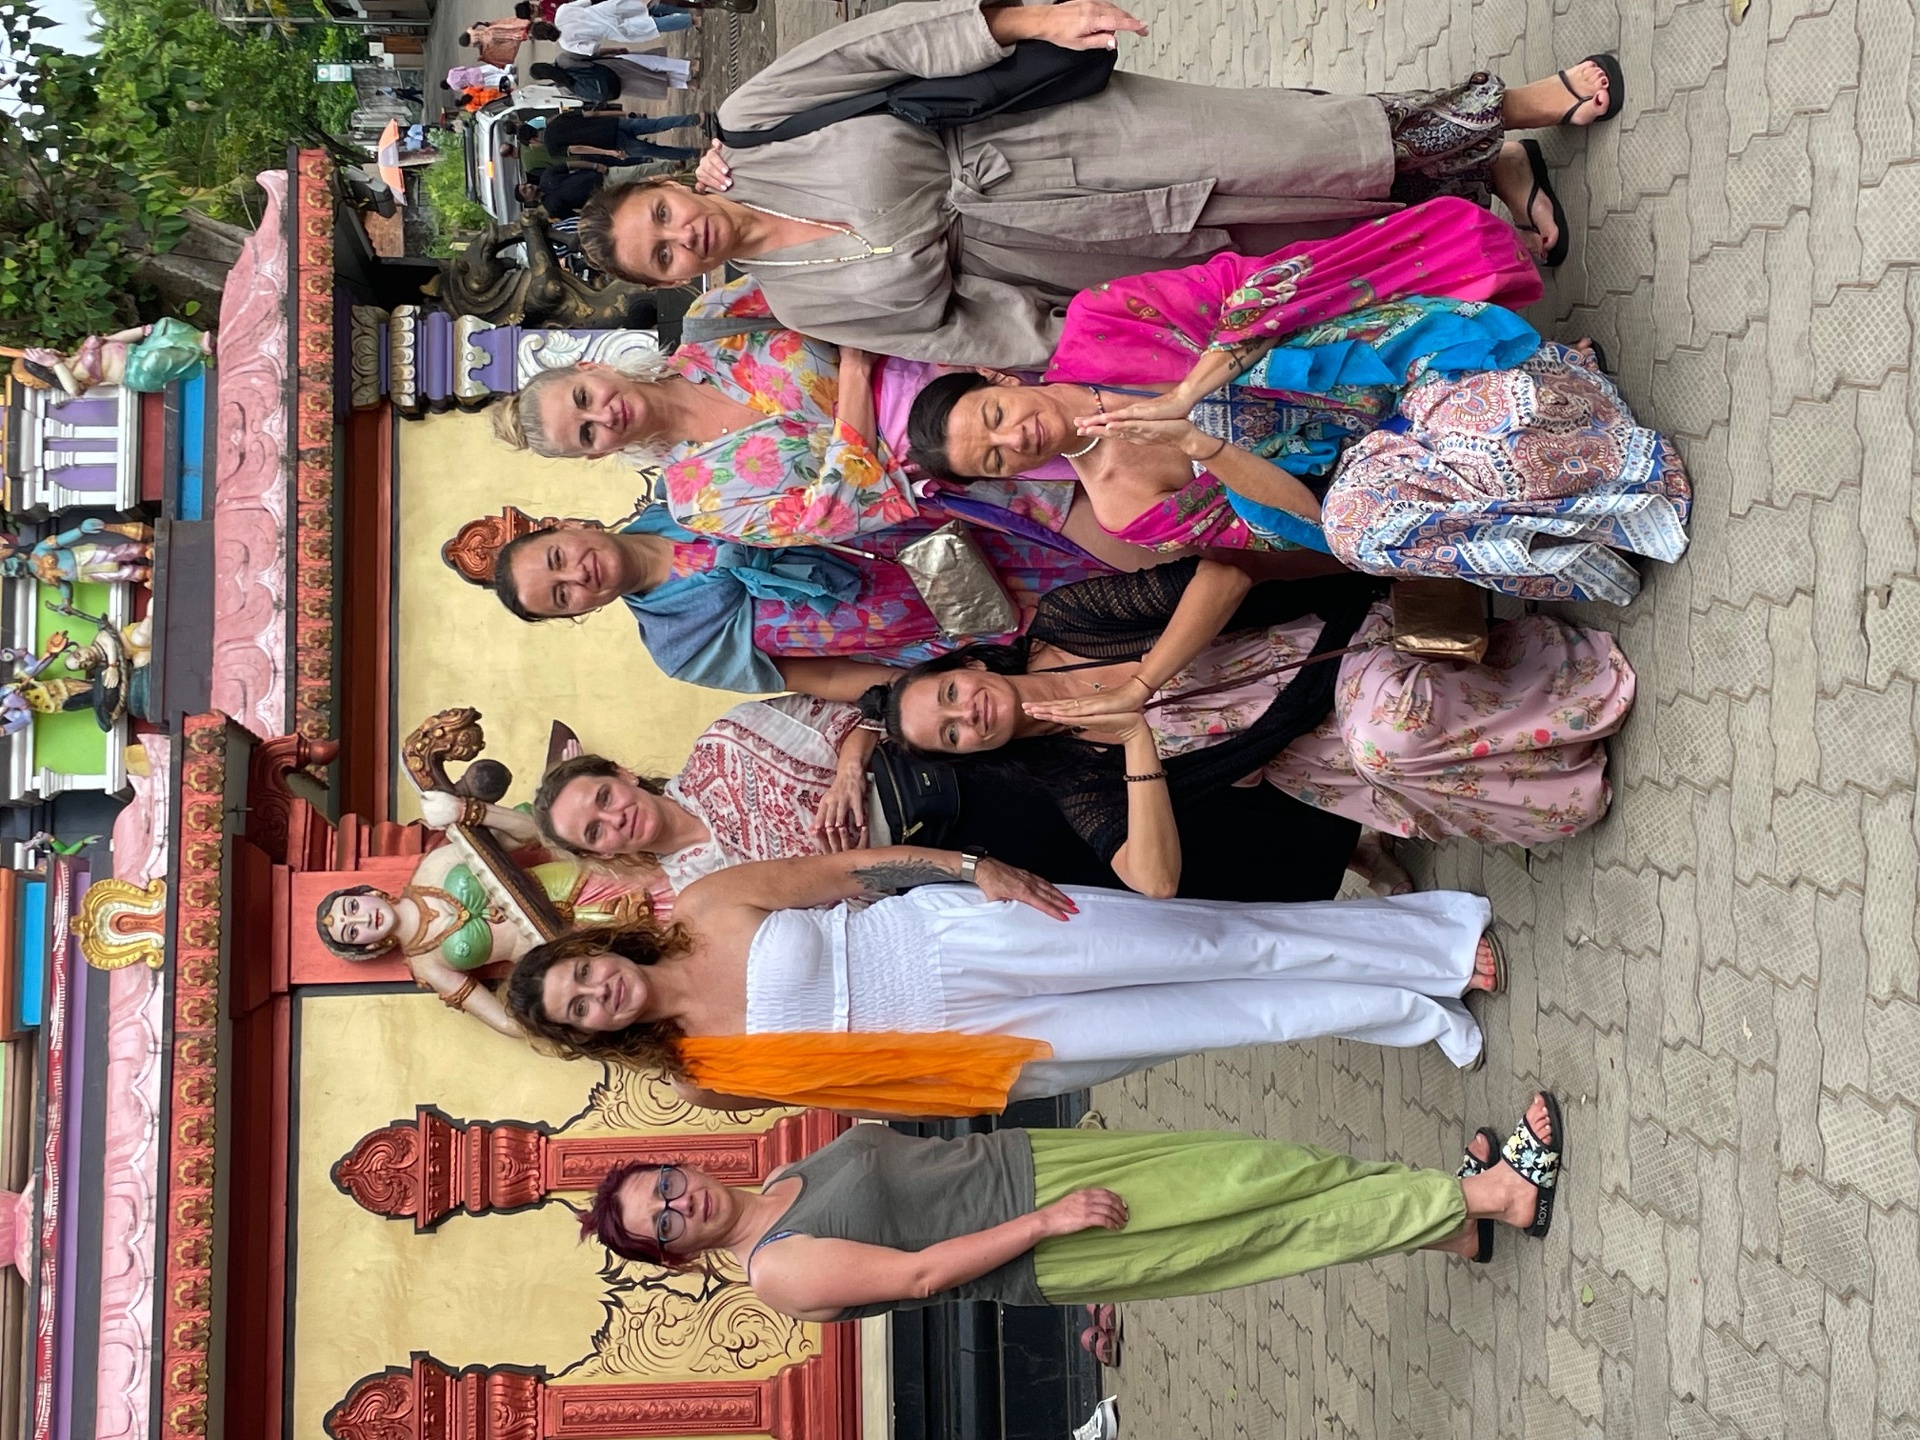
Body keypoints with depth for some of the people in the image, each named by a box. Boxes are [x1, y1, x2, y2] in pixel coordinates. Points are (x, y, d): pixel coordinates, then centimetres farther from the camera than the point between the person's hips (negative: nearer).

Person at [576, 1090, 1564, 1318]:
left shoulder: (789, 1179, 8)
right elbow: (919, 1272, -18)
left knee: (1254, 1174, -1)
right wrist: (1046, 1224, -20)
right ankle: (1478, 1200, -4)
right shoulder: (778, 1272, -15)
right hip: (1031, 1258, -7)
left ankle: (1456, 1220, 8)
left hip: (1020, 1160, 7)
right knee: (1270, 1228, -9)